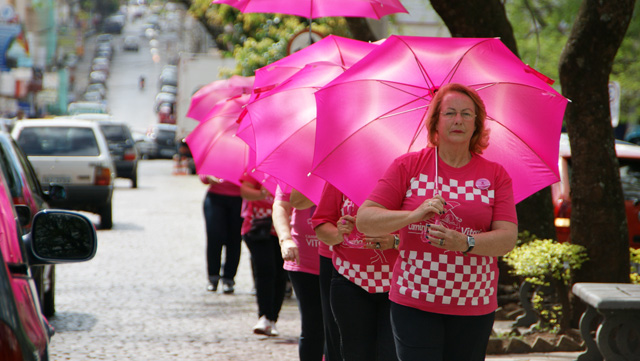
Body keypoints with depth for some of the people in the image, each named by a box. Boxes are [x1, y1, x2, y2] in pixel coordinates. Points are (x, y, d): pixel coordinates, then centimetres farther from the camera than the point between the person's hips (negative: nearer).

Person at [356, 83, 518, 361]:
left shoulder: (495, 175, 8)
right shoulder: (408, 166, 4)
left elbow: (508, 238, -3)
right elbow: (364, 221, -2)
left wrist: (464, 243, -22)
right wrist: (413, 215, -19)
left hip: (474, 306, 2)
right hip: (414, 304, -2)